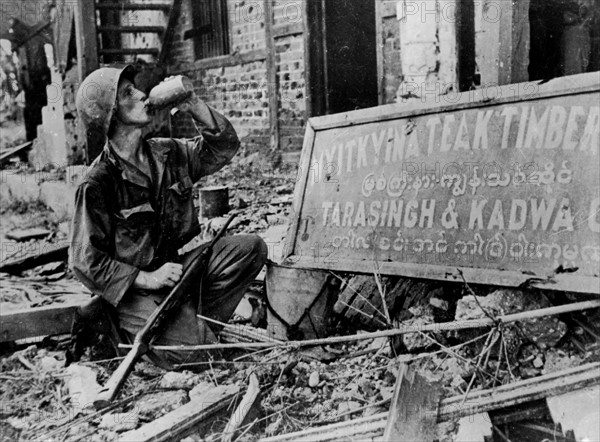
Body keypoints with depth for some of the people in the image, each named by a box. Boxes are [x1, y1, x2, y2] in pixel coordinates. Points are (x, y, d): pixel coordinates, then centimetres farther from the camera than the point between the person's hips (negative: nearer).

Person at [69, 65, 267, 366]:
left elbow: (223, 148, 9)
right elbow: (85, 262, -15)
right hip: (129, 287, -6)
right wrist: (146, 279, -21)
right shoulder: (97, 183, -17)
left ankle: (198, 321, -3)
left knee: (250, 247, -10)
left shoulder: (167, 153, 2)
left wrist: (194, 107, -7)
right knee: (193, 350, -25)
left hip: (175, 266, 6)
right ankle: (130, 328, 6)